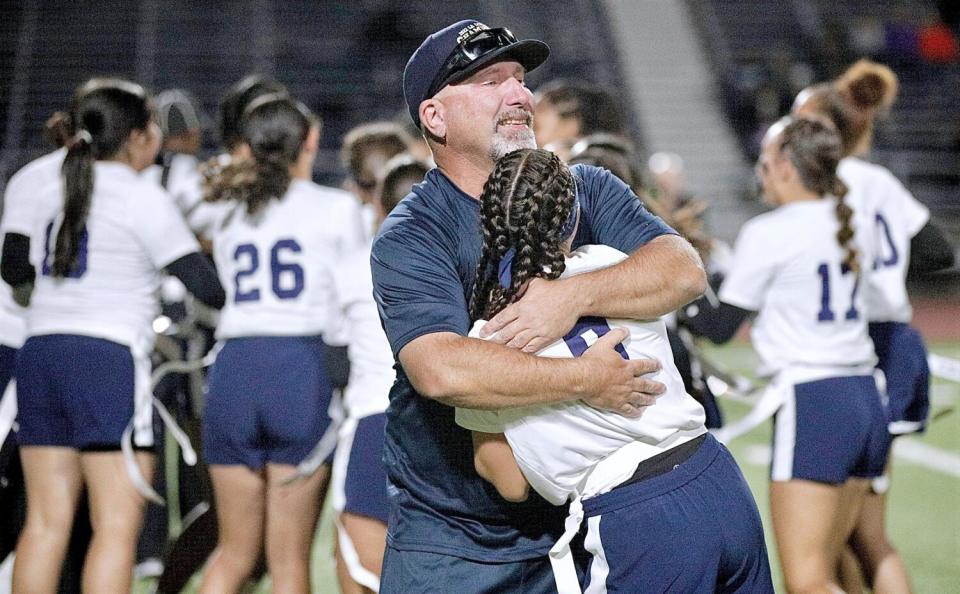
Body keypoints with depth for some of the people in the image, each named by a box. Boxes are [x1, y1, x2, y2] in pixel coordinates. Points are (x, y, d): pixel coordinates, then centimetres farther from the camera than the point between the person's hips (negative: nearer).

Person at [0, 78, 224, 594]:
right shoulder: (143, 199, -4)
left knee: (46, 522, 8)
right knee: (117, 526, -4)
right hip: (108, 358, -6)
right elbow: (205, 286, -7)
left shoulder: (49, 193, 14)